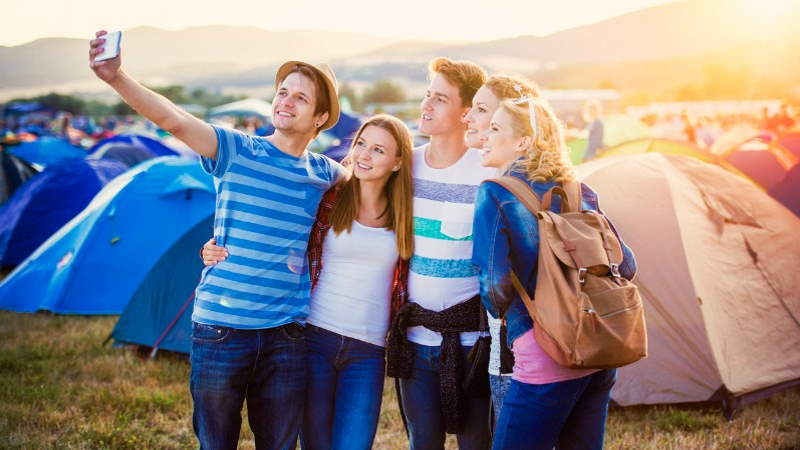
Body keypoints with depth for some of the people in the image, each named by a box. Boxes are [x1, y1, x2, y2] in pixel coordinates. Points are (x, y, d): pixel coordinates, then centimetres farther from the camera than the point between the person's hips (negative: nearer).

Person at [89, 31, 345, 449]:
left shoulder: (325, 173, 5)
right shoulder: (235, 151, -4)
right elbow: (173, 119, -21)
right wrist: (117, 78, -35)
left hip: (285, 336, 2)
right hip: (219, 331, -2)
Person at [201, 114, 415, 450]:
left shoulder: (403, 214, 4)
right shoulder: (325, 199, -2)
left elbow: (408, 280, 12)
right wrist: (219, 251, -14)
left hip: (367, 352, 1)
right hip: (314, 337, -1)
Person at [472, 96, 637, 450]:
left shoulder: (495, 194, -6)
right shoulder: (580, 193, 11)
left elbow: (494, 284, -14)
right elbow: (626, 266, 14)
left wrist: (501, 313, 7)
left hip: (546, 357, -7)